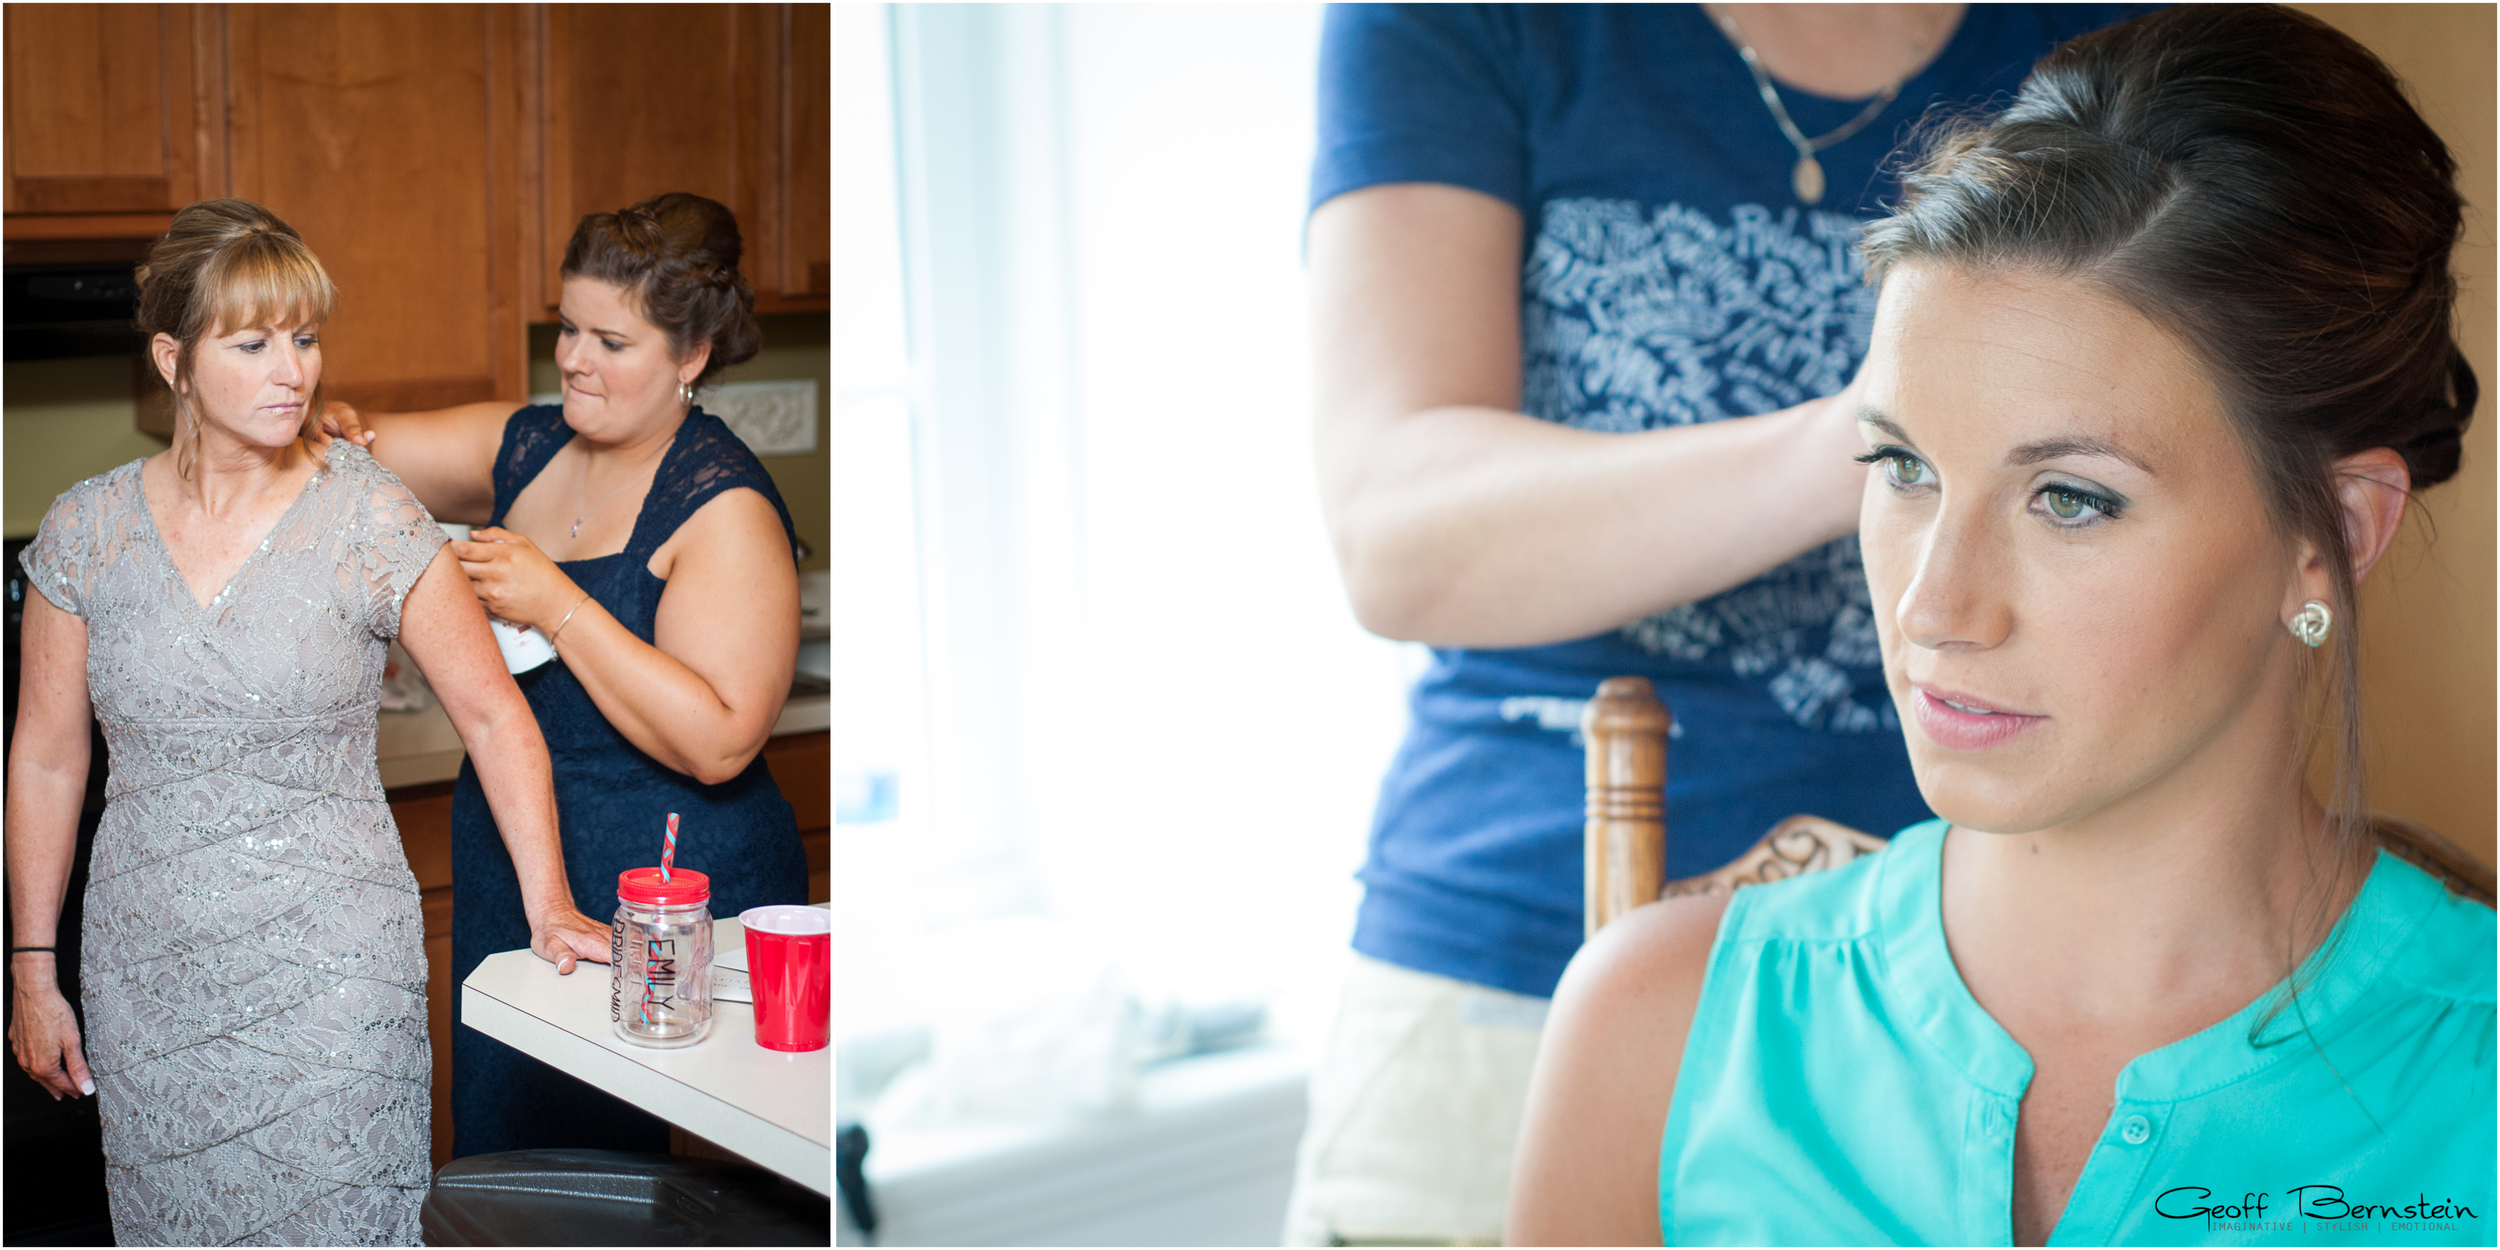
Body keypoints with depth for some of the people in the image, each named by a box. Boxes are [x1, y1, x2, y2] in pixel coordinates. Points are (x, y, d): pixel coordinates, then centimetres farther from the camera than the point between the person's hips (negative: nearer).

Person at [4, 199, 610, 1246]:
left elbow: (493, 716, -5)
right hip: (149, 978, 3)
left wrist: (547, 905, -14)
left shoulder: (370, 519, -8)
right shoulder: (86, 530, -1)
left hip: (333, 973, -2)